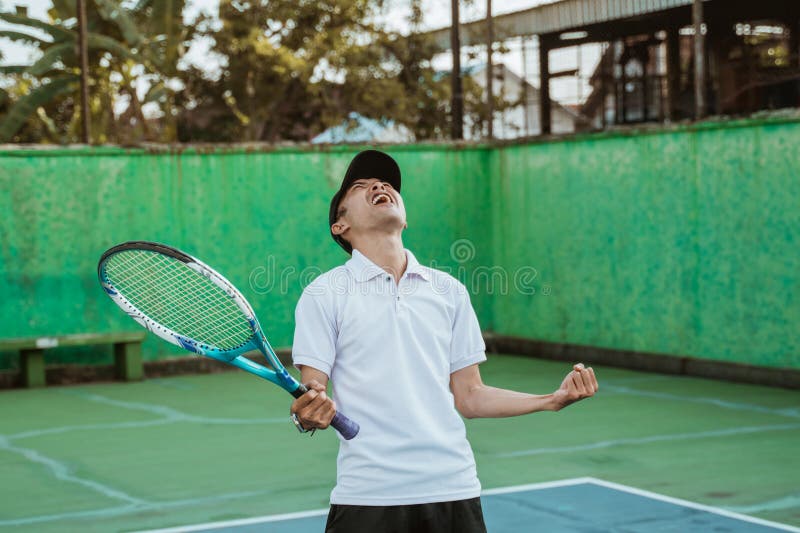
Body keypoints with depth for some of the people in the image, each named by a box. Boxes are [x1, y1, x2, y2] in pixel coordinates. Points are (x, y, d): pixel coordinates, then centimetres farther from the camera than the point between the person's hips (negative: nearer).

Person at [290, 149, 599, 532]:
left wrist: (554, 399, 2)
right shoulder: (324, 294, 1)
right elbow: (312, 394, -3)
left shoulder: (449, 290, 12)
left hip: (453, 490, 3)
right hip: (368, 497, -3)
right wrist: (307, 416, -26)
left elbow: (468, 396, 12)